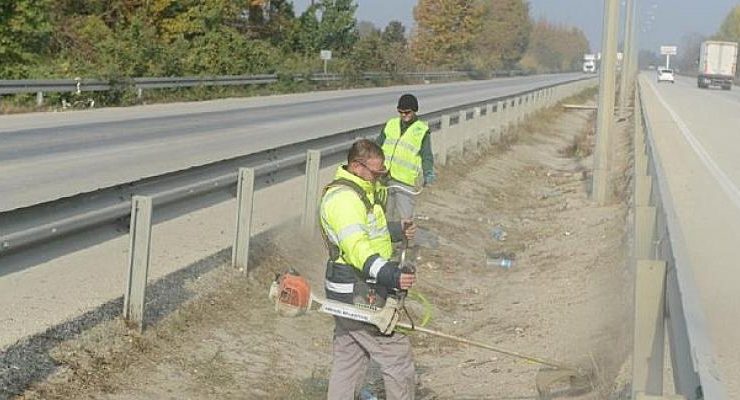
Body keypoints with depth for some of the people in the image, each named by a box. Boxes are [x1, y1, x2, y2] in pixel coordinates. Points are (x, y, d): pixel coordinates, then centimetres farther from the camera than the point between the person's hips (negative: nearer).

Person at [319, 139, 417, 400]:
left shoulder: (361, 191, 14)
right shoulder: (343, 198, -21)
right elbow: (357, 248, -31)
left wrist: (396, 230, 9)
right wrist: (391, 275, -40)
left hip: (345, 293, 11)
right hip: (359, 295, -11)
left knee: (348, 360, 16)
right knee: (397, 354, -3)